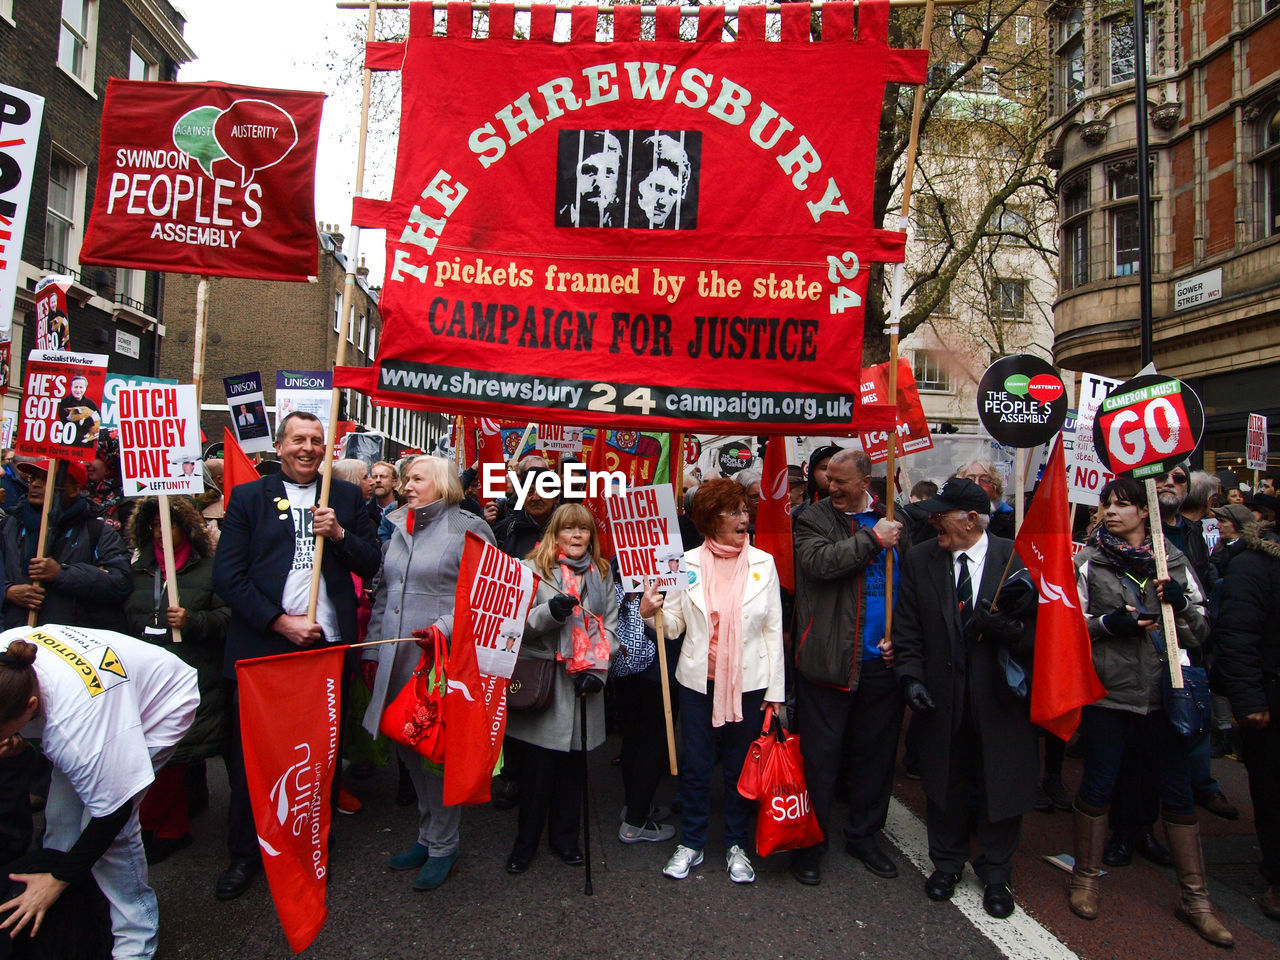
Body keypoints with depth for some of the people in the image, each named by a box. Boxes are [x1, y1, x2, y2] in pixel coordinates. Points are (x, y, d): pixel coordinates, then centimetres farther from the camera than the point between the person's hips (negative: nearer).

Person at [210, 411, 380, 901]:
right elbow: (227, 575, -3)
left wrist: (339, 533, -11)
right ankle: (245, 854, 27)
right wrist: (279, 622, -12)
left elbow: (370, 564, 7)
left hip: (328, 643, 1)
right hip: (262, 646, -1)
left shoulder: (346, 497, 10)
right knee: (251, 754, 8)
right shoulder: (248, 497, 4)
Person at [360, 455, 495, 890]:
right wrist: (372, 650, 16)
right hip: (397, 659, 7)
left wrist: (444, 628, -22)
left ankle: (443, 846, 18)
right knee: (406, 744, 13)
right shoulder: (397, 528, 14)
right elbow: (384, 594, 19)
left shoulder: (467, 529, -6)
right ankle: (427, 834, 31)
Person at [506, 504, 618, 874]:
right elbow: (518, 625, -7)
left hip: (584, 686, 4)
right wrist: (549, 613, -25)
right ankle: (525, 842, 23)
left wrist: (597, 668, -2)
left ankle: (565, 836, 30)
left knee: (574, 763, 12)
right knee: (538, 765, 3)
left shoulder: (601, 574, 12)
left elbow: (610, 625, 10)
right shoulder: (534, 569, -2)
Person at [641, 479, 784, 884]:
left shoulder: (763, 563, -1)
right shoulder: (687, 562, -1)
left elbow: (774, 629, 1)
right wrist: (651, 612, -21)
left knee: (740, 768, 11)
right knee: (696, 766, 10)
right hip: (698, 680, 0)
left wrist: (775, 689, -1)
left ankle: (736, 846, 31)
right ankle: (691, 843, 30)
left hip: (749, 683, 0)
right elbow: (675, 624, 1)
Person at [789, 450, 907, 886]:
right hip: (829, 660, -3)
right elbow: (819, 562, -21)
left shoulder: (893, 521, 8)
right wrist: (872, 540, -16)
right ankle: (811, 841, 20)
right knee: (820, 755, 4)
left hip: (882, 662, 4)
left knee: (876, 752, 15)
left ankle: (864, 834, 33)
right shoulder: (813, 520, -2)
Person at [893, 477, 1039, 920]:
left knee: (1001, 786, 11)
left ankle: (995, 874, 34)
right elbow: (907, 628, 3)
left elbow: (1041, 627, -5)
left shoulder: (1019, 558, -8)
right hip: (942, 698, 2)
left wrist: (1007, 629, -25)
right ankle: (947, 863, 38)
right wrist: (911, 677, -6)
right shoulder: (919, 560, -1)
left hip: (1000, 695, -1)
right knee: (945, 783, 15)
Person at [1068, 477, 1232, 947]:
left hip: (1162, 691, 2)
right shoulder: (1088, 561, 1)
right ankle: (1086, 878, 25)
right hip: (1107, 689, -1)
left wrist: (1182, 604, -13)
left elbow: (1200, 633, 7)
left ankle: (1195, 897, 23)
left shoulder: (1175, 562, 6)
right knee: (1098, 783, 7)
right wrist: (1108, 623, -16)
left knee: (1178, 790, 7)